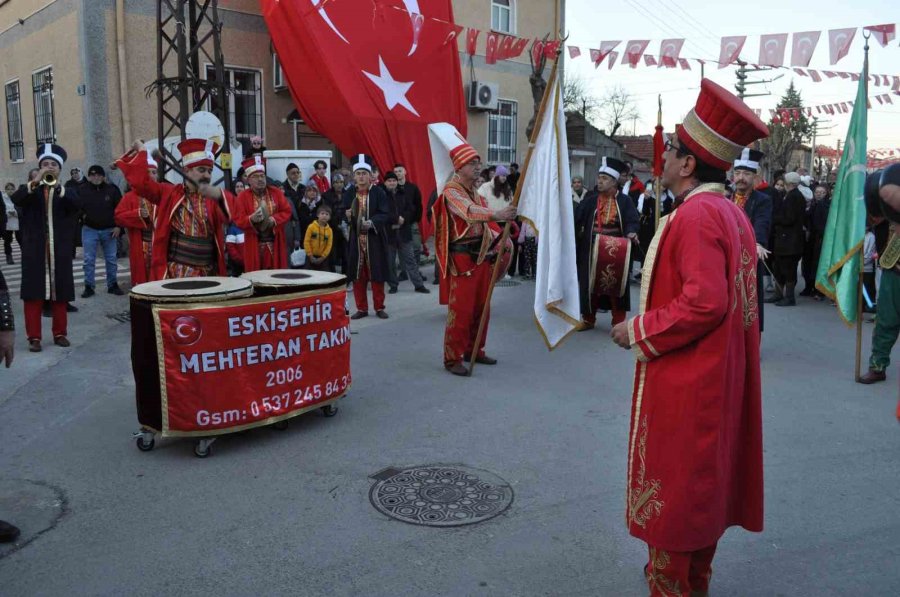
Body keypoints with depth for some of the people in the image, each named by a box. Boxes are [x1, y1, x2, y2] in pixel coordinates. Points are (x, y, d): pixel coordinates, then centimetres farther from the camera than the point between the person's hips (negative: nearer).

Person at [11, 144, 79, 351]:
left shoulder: (68, 190, 8)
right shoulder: (30, 189, 9)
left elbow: (76, 204, -14)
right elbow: (15, 199, -12)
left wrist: (57, 187, -27)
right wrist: (35, 181, -22)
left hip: (60, 250, 0)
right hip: (34, 249, 0)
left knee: (60, 292, 5)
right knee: (33, 293, -1)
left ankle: (60, 333, 15)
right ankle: (34, 336, 3)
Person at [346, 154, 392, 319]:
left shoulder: (379, 193, -3)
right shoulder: (349, 194, 8)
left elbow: (386, 215, -10)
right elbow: (344, 214, 13)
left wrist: (372, 222, -26)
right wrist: (347, 216, -10)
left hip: (375, 240, -3)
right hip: (356, 240, 3)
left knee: (377, 275, 3)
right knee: (357, 275, 5)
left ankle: (379, 307, 16)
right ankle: (362, 308, 16)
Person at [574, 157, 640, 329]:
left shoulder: (624, 201, -2)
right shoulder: (590, 200, 3)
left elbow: (632, 221, -9)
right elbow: (577, 220, -4)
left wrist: (631, 232, -29)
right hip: (592, 250, 2)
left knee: (616, 285, 5)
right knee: (590, 284, 8)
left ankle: (618, 321, 15)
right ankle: (588, 318, 21)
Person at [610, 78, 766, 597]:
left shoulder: (695, 215, -20)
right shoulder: (734, 213, 8)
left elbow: (703, 302, -28)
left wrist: (638, 331, -17)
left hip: (684, 381, -9)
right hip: (719, 375, 9)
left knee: (671, 485, 5)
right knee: (705, 480, 20)